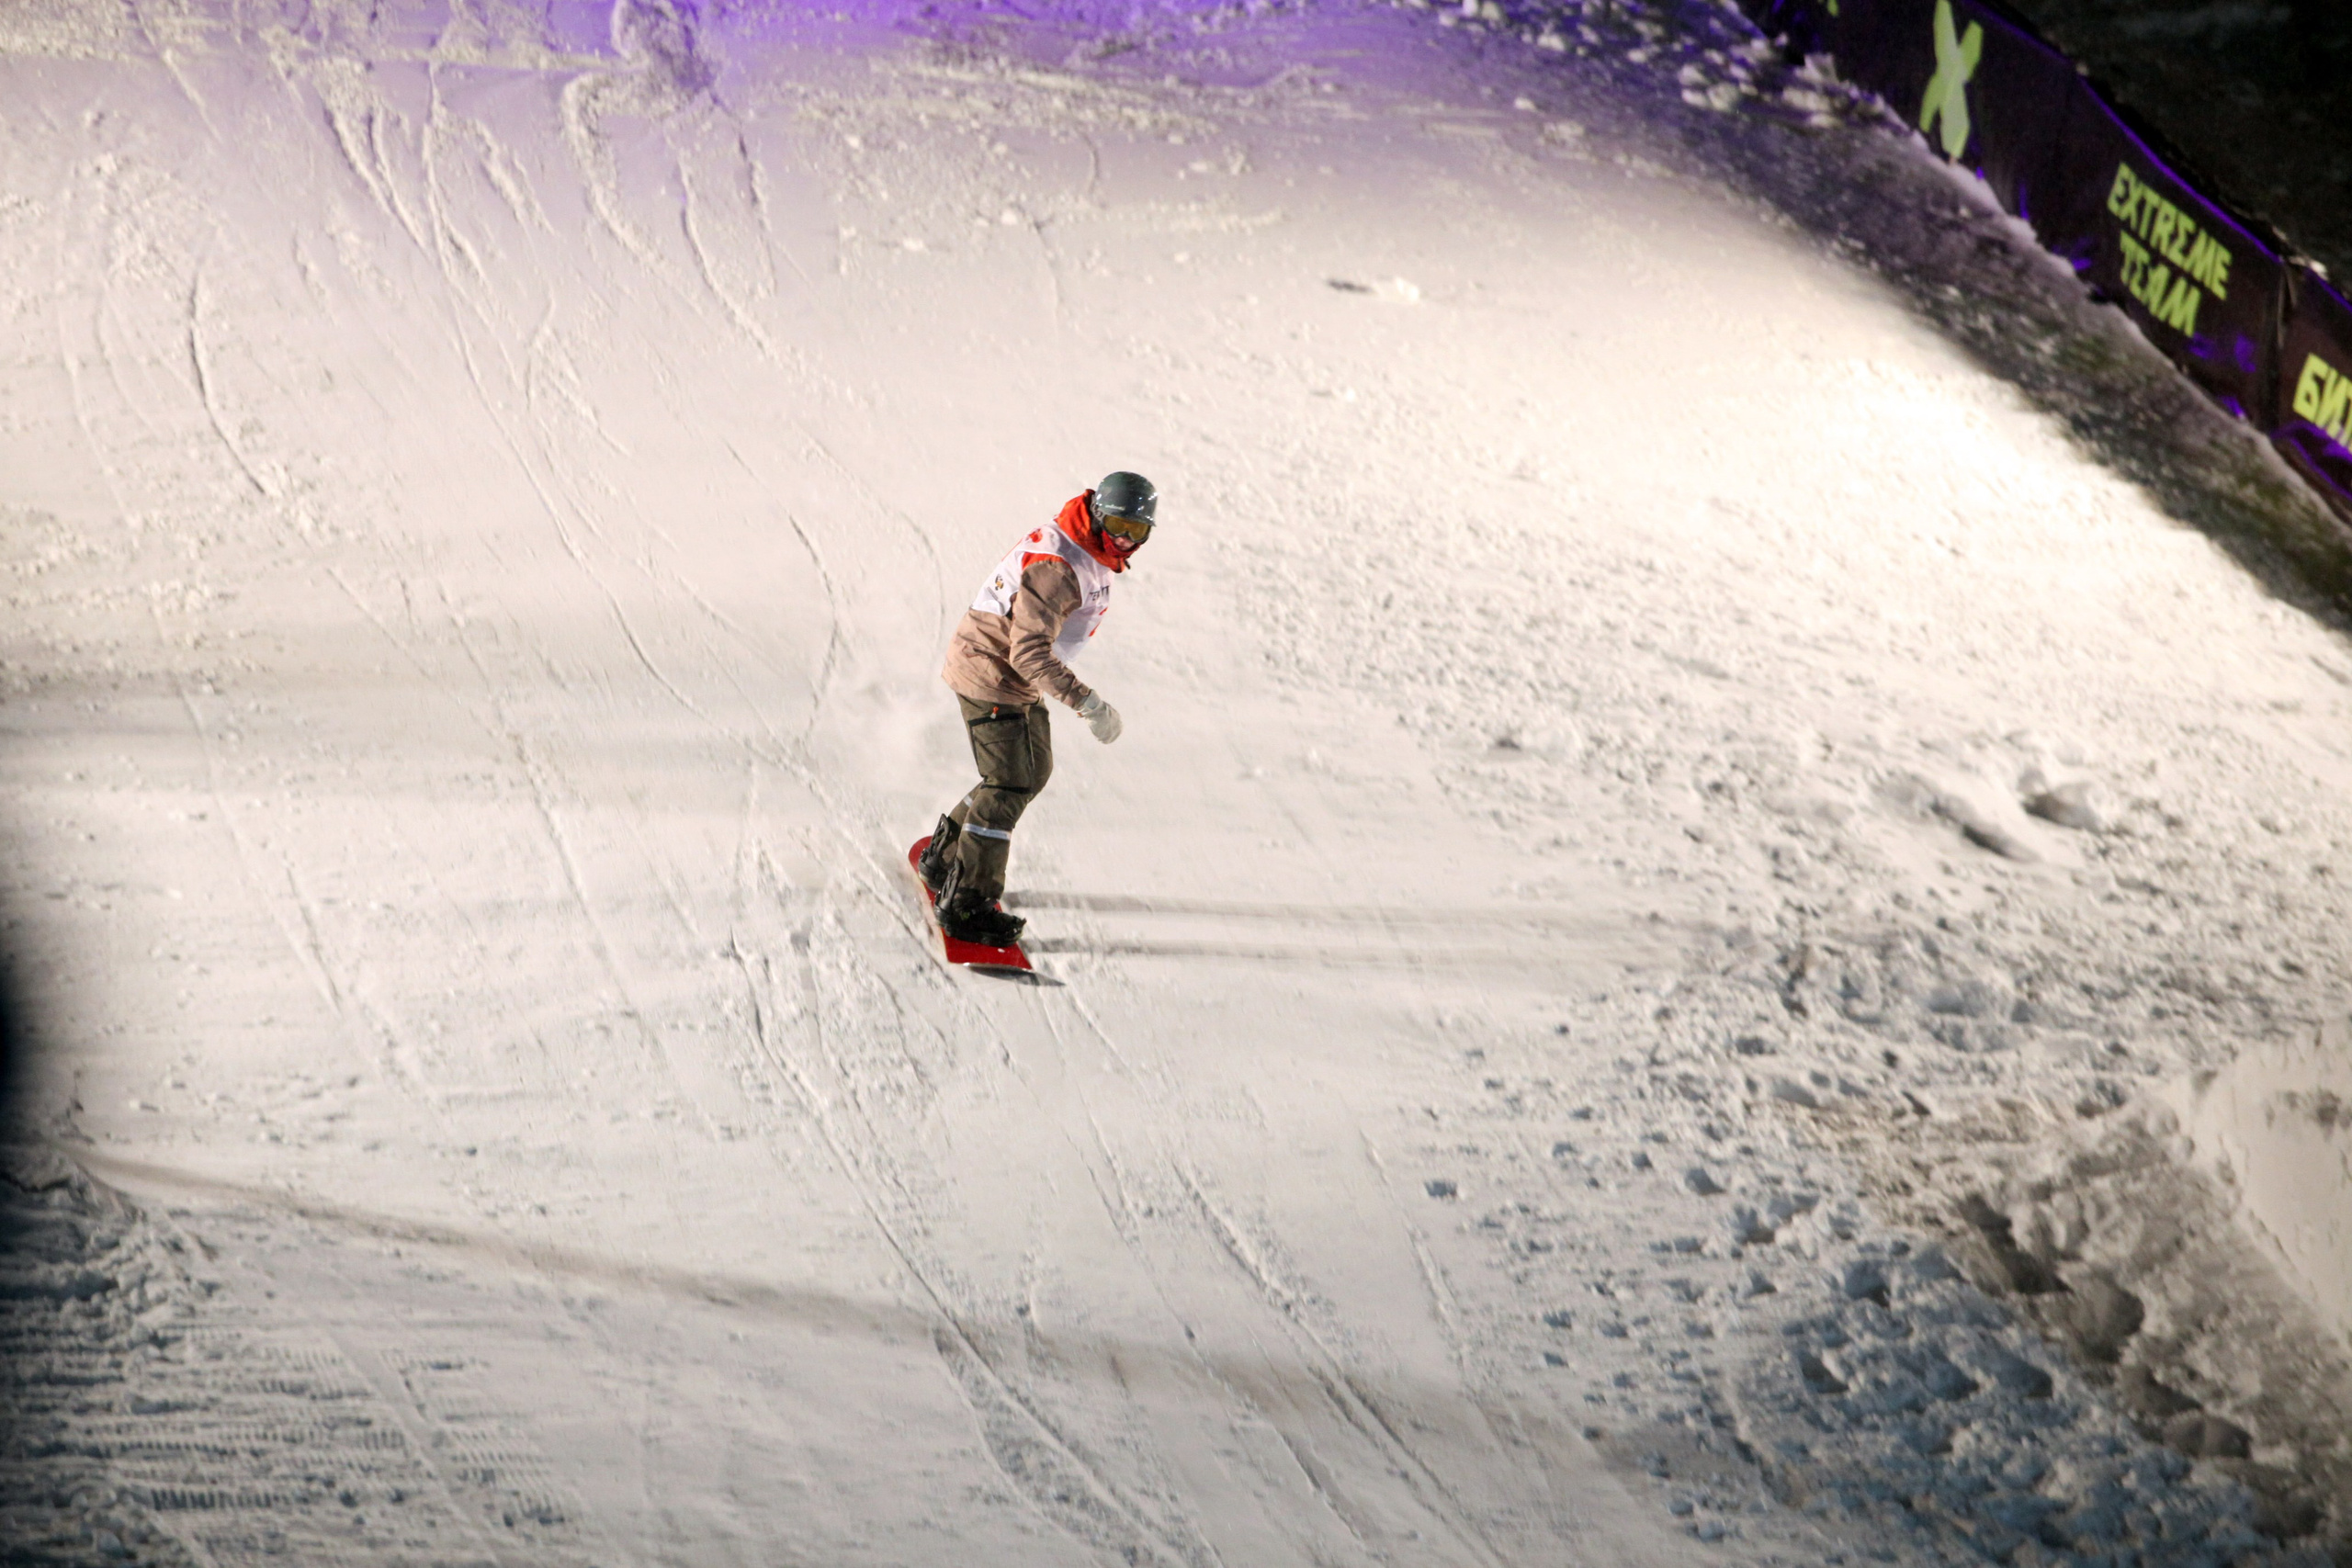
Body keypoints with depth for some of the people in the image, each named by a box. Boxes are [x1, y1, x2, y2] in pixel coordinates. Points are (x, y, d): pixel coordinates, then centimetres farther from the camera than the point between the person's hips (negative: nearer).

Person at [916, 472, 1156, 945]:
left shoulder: (1091, 554, 4)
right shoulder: (1057, 567, -29)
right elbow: (1029, 652, -33)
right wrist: (1086, 702, -37)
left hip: (1019, 680, 10)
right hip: (991, 677, -10)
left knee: (1034, 771, 19)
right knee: (1010, 785, -10)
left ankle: (945, 857, 33)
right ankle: (968, 902, -6)